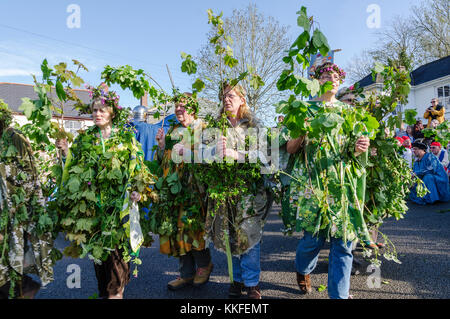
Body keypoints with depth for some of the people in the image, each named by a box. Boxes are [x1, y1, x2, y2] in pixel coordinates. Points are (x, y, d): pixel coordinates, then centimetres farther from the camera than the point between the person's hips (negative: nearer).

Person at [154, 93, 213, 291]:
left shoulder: (203, 129, 3)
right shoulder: (172, 130, 20)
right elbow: (163, 159, 21)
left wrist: (188, 152, -15)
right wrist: (161, 144, 4)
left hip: (193, 185, -5)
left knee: (191, 224, -8)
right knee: (176, 226, 3)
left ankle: (204, 265, 17)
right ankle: (187, 273, 15)